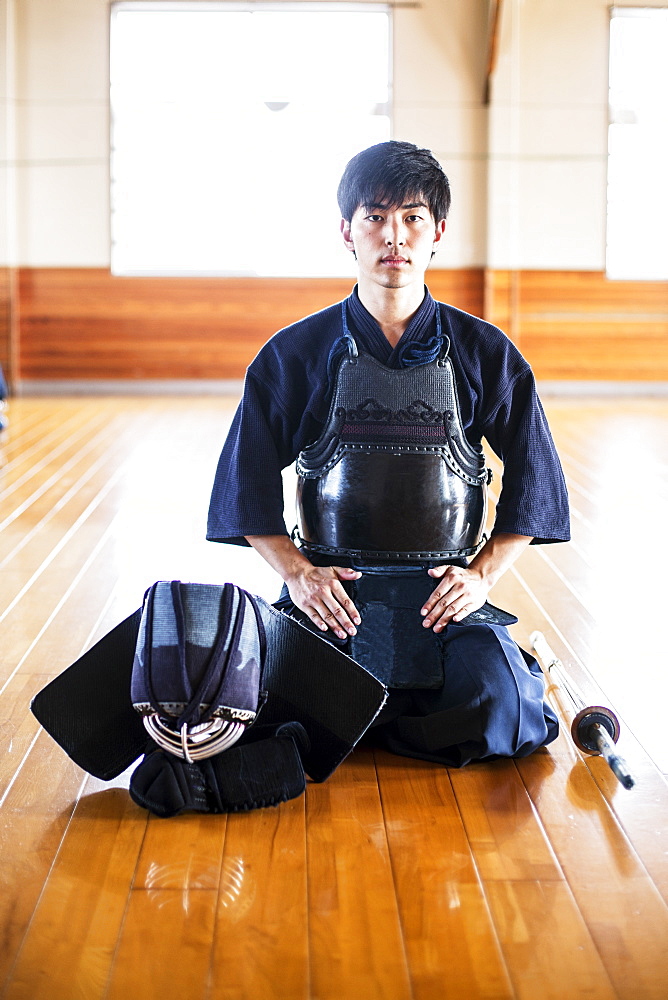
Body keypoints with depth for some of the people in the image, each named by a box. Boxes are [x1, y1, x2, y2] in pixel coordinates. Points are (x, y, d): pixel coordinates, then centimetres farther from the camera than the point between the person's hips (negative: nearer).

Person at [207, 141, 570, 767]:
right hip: (331, 591, 1)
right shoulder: (297, 354, 3)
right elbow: (248, 482, 6)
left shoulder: (485, 355, 4)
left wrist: (482, 575, -3)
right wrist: (297, 573, -7)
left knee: (497, 709, -25)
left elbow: (533, 481, 9)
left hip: (444, 593, 0)